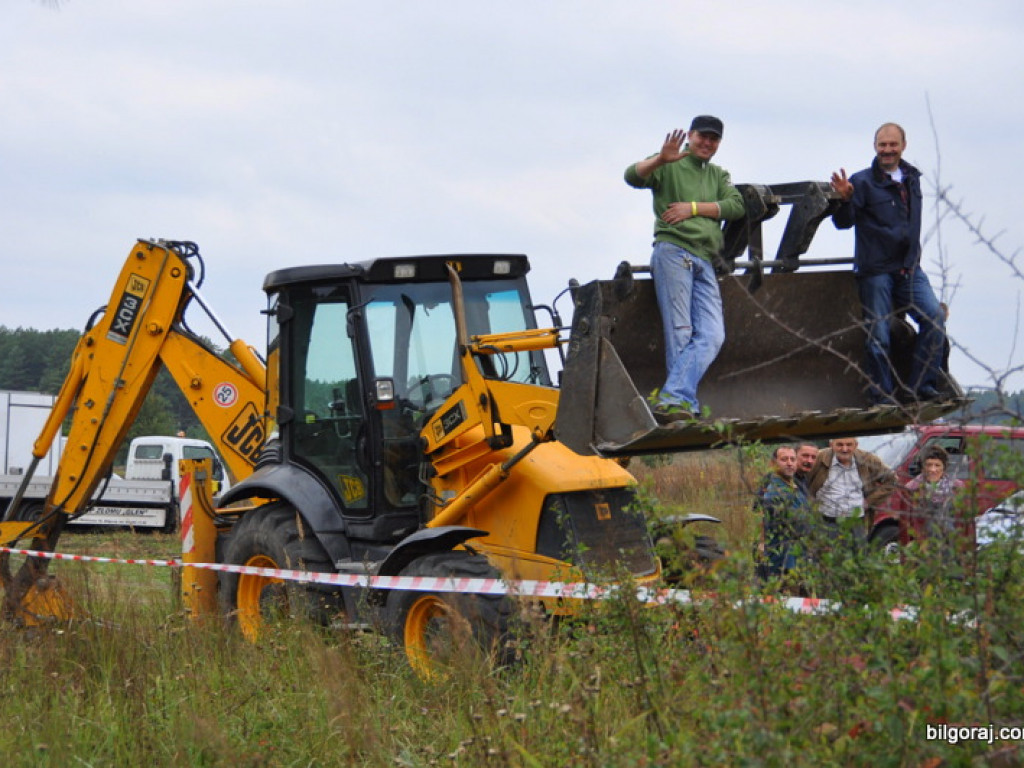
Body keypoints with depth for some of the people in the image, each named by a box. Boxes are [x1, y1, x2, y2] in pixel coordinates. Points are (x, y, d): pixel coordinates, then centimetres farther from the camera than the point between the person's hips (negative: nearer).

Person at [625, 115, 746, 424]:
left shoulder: (719, 175, 26)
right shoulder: (669, 166, 10)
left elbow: (736, 206, 9)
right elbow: (633, 177, -7)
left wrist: (694, 207, -3)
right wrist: (660, 159, -26)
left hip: (704, 264, 6)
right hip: (672, 252, -6)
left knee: (711, 336, -11)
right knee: (680, 334, -11)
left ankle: (672, 401, -19)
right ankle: (686, 407, -15)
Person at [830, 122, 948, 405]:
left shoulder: (912, 179, 14)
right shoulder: (862, 181, -4)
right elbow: (843, 223, -8)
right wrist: (845, 200, -27)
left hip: (909, 268, 5)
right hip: (875, 271, -4)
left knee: (934, 318, -12)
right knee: (878, 335, -4)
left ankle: (922, 386, -4)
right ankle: (882, 396, 7)